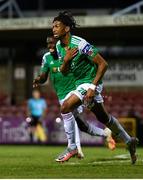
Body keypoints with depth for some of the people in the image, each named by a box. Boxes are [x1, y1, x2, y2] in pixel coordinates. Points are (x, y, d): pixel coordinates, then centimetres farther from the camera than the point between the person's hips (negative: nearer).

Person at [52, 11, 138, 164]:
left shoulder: (80, 43, -24)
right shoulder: (59, 46, 0)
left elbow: (103, 64, -22)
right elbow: (64, 72, 8)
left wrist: (93, 87, -25)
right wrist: (65, 60, -15)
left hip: (90, 82, -9)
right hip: (79, 83, 9)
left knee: (66, 107, -23)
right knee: (104, 118, 18)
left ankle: (72, 146, -12)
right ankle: (129, 141, 34)